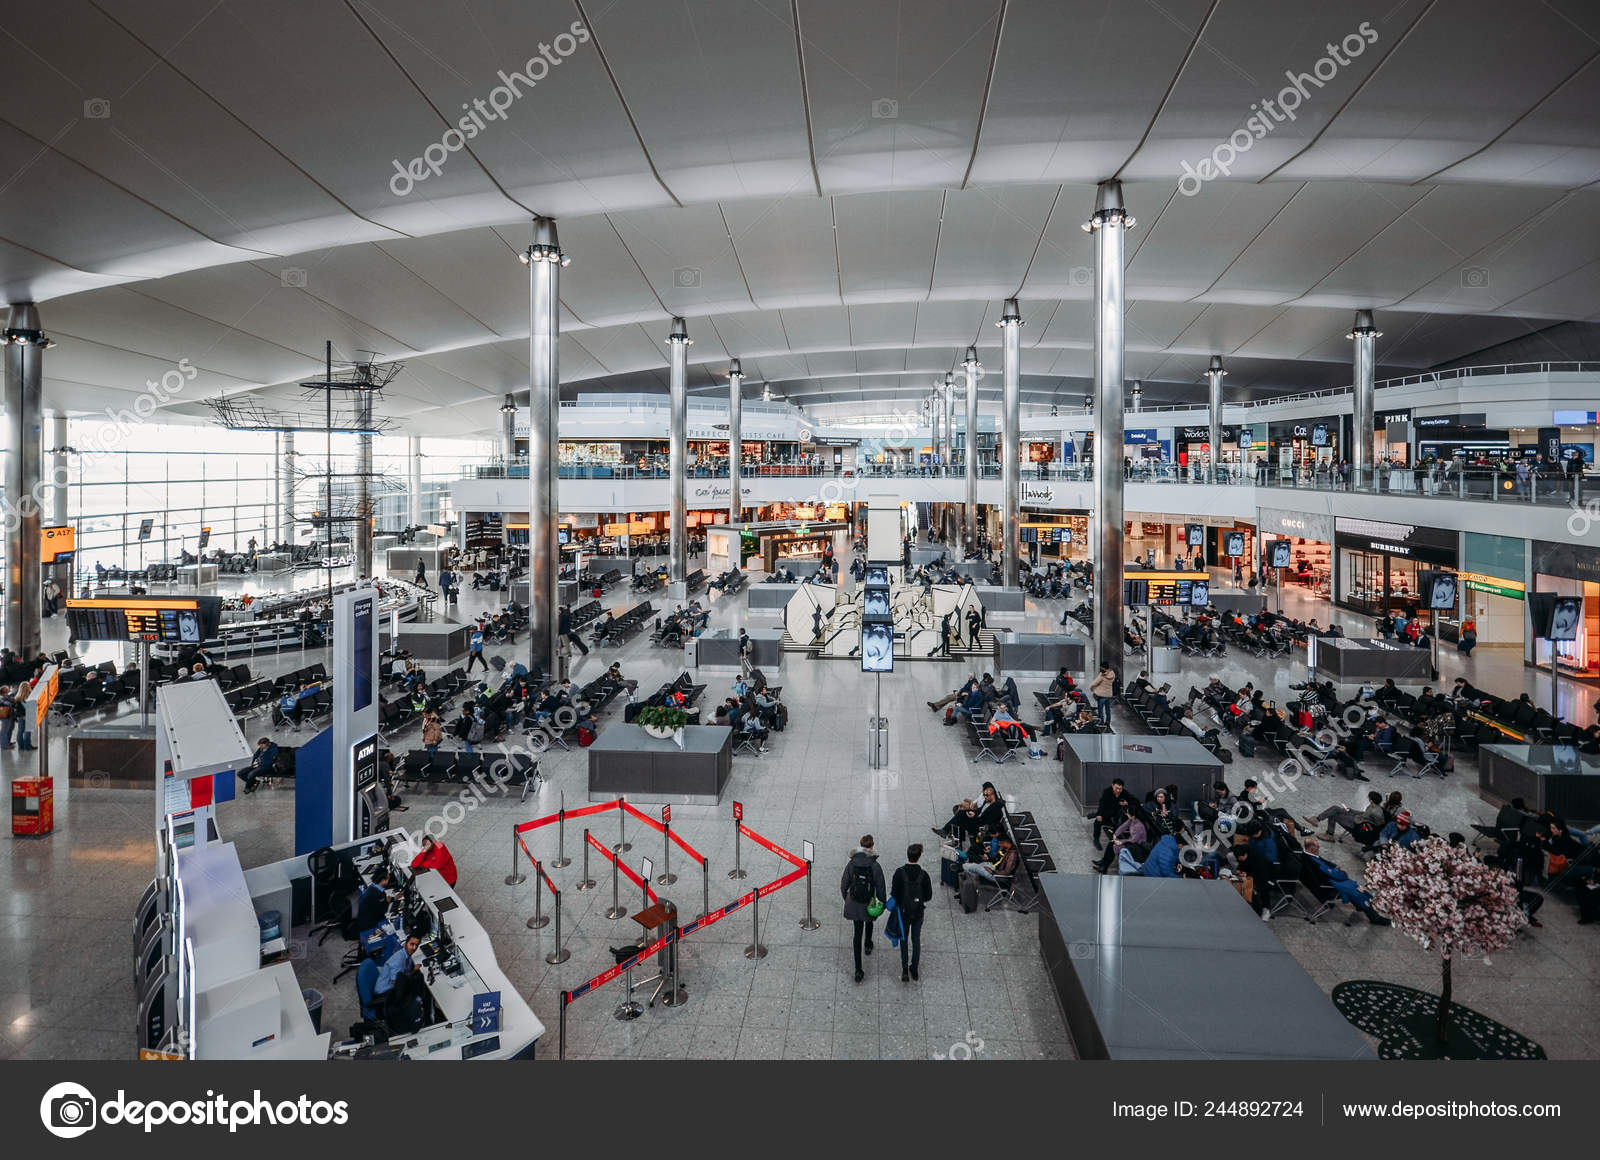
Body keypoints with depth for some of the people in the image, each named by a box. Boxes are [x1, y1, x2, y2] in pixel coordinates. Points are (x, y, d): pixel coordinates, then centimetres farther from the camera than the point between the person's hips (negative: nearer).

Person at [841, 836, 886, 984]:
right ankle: (867, 946, 59)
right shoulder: (875, 866, -20)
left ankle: (858, 971, 10)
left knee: (858, 932, 12)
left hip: (853, 904, 1)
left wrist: (845, 898, 16)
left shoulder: (851, 863, -14)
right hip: (869, 904, -1)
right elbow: (880, 888, -11)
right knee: (869, 922, 32)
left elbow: (844, 884, -3)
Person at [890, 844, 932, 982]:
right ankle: (914, 970, 26)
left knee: (904, 940, 14)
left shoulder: (900, 873, -19)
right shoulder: (923, 874, -16)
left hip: (904, 911, -1)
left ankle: (905, 970, 9)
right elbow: (928, 896, -9)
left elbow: (894, 893, -15)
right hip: (918, 912, 1)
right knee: (916, 940, 17)